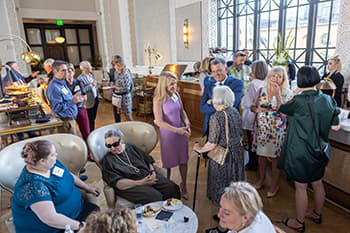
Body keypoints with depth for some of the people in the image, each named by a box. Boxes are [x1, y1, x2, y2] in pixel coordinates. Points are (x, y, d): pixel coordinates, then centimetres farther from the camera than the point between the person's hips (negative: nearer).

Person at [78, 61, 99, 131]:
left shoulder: (91, 74, 7)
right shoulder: (80, 78, -18)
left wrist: (98, 96, 15)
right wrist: (91, 85, -26)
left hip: (96, 99, 8)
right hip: (89, 102, -8)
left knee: (93, 118, 19)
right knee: (90, 120, 3)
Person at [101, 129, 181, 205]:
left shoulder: (131, 147, 16)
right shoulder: (107, 160, 2)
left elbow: (148, 161, 22)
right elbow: (117, 183, -10)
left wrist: (153, 172, 1)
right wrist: (141, 182, -19)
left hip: (149, 177, 5)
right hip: (131, 185, -5)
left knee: (173, 188, -15)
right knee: (155, 197, -30)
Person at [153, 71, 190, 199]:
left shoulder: (176, 95, -1)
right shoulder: (159, 99, -17)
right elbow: (159, 122, -20)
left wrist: (187, 124, -6)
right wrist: (176, 130, -22)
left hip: (181, 131, 5)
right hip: (168, 134, -5)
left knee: (183, 160, 14)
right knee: (168, 161, 12)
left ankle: (184, 186, 36)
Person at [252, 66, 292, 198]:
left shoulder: (287, 93, -9)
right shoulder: (262, 90, 2)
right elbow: (252, 107, 9)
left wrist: (278, 94, -22)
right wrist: (257, 109, -14)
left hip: (277, 130, -3)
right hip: (261, 128, 4)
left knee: (275, 157, 9)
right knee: (261, 154, 16)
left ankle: (274, 185, 28)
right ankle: (261, 179, 38)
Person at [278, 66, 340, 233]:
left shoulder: (298, 101, -22)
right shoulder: (327, 100, -5)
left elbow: (281, 109, -2)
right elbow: (335, 127, 1)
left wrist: (296, 92, 1)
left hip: (300, 151, -6)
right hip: (319, 150, 6)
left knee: (301, 187, 8)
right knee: (317, 183, 23)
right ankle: (317, 214, 45)